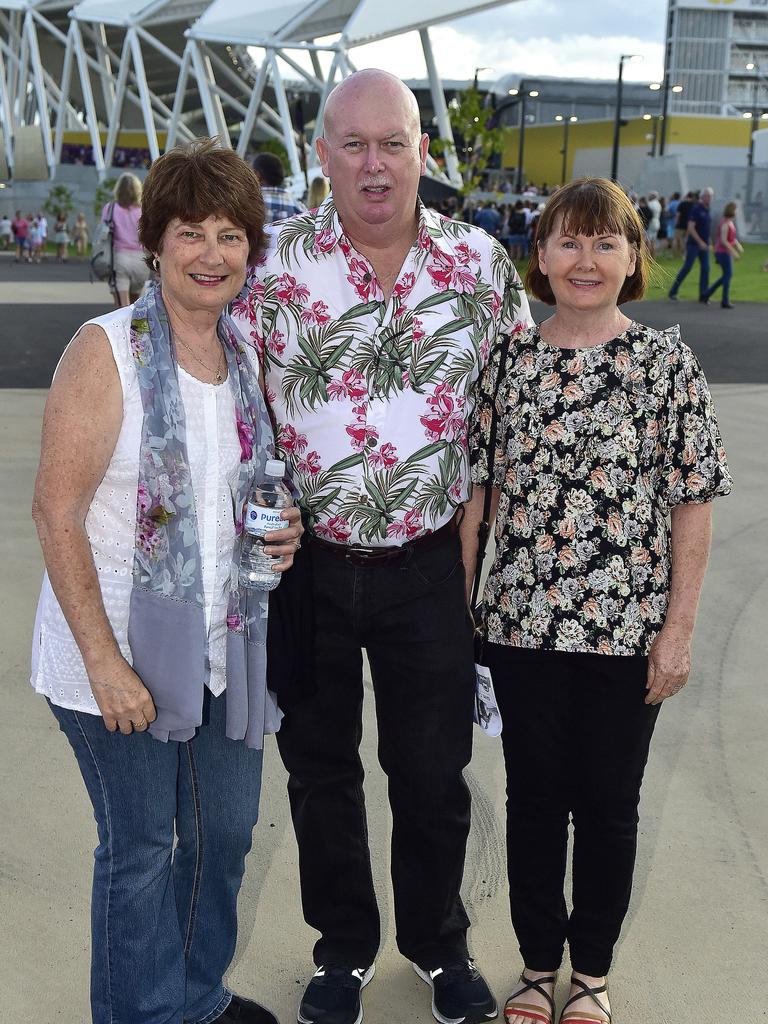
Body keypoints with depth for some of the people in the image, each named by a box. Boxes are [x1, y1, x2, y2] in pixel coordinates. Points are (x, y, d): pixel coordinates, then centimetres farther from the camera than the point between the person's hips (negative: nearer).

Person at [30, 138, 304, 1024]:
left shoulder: (247, 355, 5)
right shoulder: (107, 350, -14)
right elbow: (56, 510, -16)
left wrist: (278, 531, -2)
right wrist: (104, 660, -19)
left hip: (225, 642, 6)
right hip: (123, 650, -6)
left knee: (226, 831, 18)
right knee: (140, 849, 9)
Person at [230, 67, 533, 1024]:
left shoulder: (483, 264, -3)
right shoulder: (270, 262, -7)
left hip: (430, 566, 0)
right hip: (305, 562, 0)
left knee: (434, 775, 14)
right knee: (319, 767, 16)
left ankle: (440, 946, 39)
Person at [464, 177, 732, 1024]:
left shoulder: (666, 361, -5)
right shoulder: (507, 361, 0)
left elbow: (692, 501, -4)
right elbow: (475, 489, 3)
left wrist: (679, 627, -7)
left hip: (628, 631, -1)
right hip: (524, 625, 2)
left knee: (608, 804, 12)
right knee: (533, 798, 14)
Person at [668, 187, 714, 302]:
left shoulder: (707, 210, 12)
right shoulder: (696, 209, -12)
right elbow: (690, 228, -19)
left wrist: (708, 242, 18)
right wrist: (700, 242, -23)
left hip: (704, 245, 7)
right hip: (694, 244, -7)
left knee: (705, 269, 1)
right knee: (687, 267, -5)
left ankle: (703, 295, 3)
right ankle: (673, 291, 5)